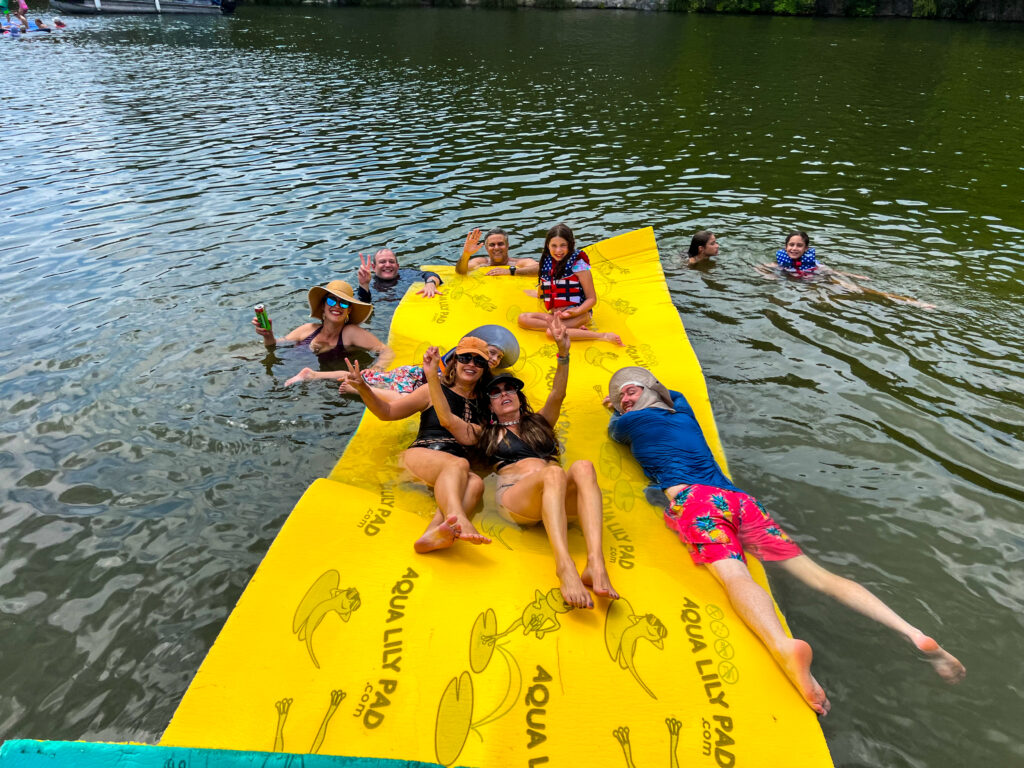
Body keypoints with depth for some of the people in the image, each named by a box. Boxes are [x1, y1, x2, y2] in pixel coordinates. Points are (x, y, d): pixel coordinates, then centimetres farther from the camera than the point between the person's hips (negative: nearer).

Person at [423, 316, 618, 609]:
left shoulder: (539, 423, 35)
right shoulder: (484, 434, 30)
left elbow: (557, 395, 19)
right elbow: (447, 419, 16)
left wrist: (563, 352, 5)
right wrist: (432, 376, 10)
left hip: (561, 496, 3)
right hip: (514, 497, -3)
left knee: (583, 467, -33)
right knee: (553, 473, -37)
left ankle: (596, 565, -50)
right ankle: (564, 566, -56)